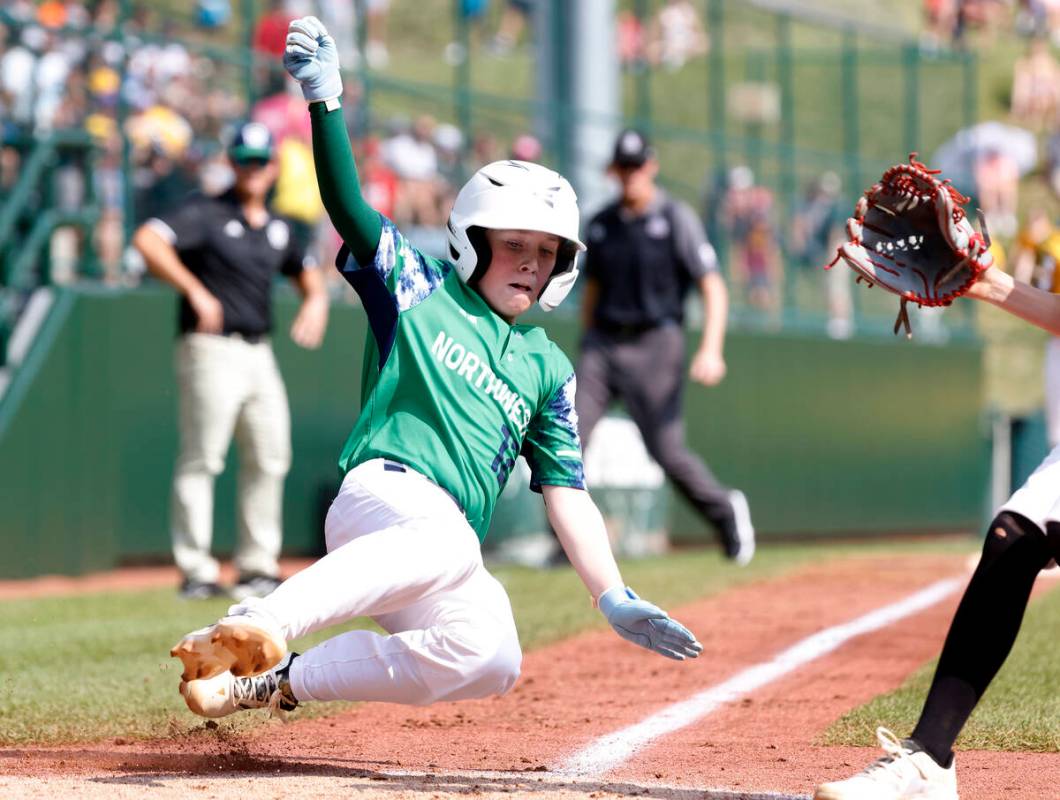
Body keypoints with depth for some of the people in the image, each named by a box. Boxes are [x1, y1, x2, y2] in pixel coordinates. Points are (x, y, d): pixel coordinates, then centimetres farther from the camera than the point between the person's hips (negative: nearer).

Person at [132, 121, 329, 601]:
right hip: (211, 350, -7)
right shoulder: (206, 214, -5)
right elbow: (147, 240, -19)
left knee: (269, 460, 8)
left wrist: (315, 300, 6)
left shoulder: (278, 229, 15)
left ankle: (257, 566, 16)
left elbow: (306, 272, 30)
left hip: (260, 354, 7)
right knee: (200, 461, -7)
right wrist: (196, 291, -25)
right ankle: (196, 572, -7)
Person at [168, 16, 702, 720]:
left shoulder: (548, 367, 23)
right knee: (448, 540, -40)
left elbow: (568, 496, 20)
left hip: (449, 543, 5)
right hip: (384, 489, -5)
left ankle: (276, 681, -17)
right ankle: (257, 624, -54)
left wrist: (616, 601, 8)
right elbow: (349, 207, -2)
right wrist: (325, 100, -16)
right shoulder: (419, 291, 13)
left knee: (490, 661, -25)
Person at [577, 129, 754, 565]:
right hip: (602, 344, 4)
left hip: (655, 344, -4)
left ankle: (725, 510, 22)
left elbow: (713, 288, -8)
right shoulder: (601, 224, 11)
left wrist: (711, 349, -21)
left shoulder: (677, 219, -4)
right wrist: (588, 352, 19)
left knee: (667, 451, -5)